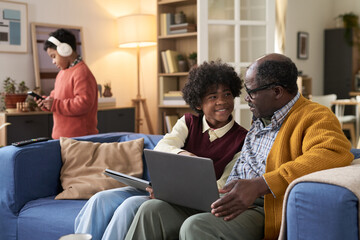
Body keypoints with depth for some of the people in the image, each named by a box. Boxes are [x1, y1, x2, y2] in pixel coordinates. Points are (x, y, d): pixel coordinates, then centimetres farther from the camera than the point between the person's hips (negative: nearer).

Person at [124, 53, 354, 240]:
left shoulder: (316, 117, -6)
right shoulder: (260, 121, 21)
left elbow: (336, 152, -29)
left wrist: (259, 185, -35)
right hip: (235, 203, 8)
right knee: (153, 209, -7)